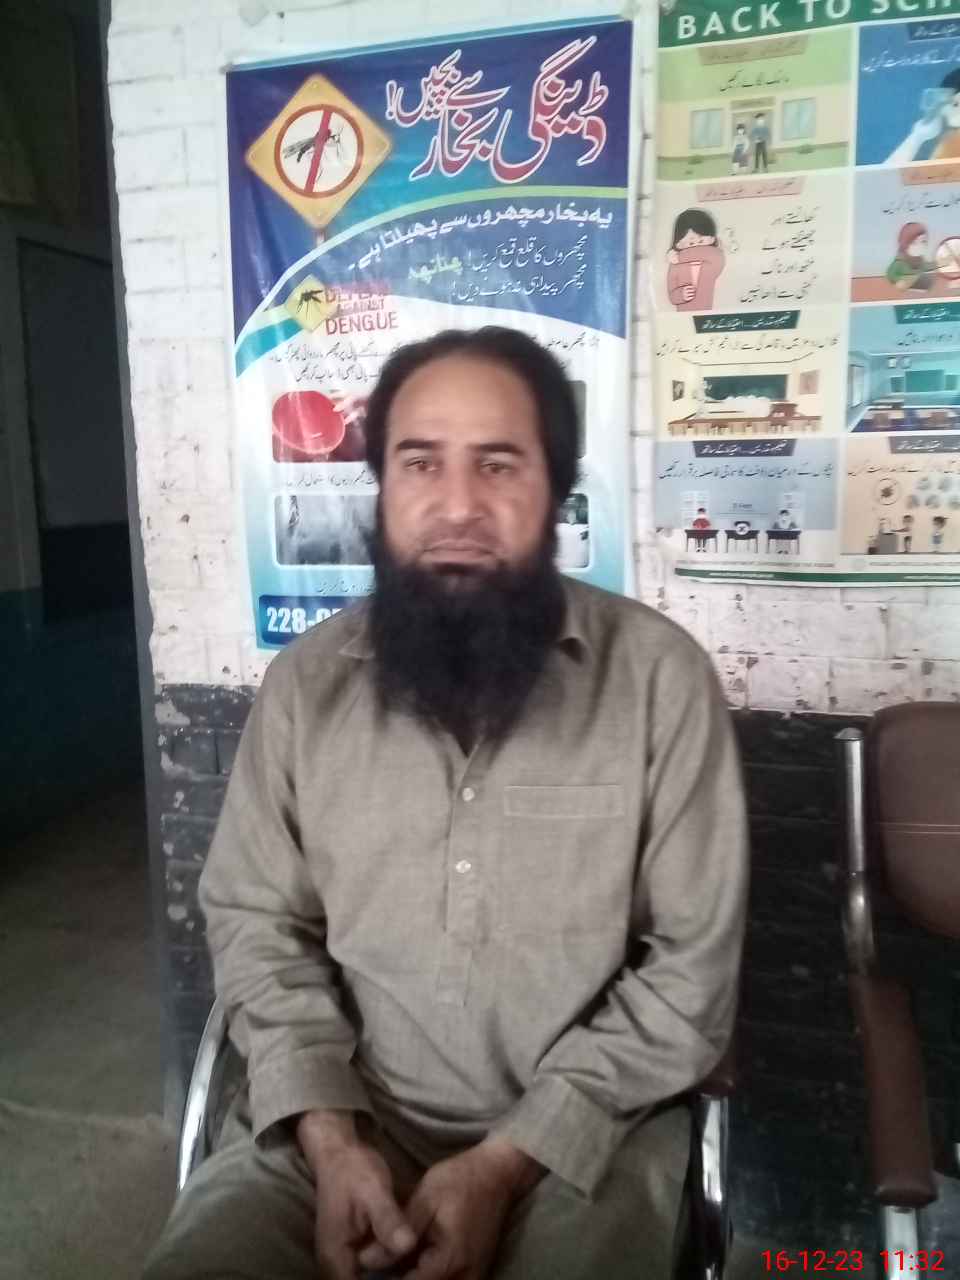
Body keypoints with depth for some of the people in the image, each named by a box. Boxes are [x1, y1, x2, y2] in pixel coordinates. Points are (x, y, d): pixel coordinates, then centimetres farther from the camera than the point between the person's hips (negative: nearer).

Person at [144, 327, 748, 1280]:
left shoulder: (660, 678, -11)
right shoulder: (305, 681, -2)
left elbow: (691, 964, -8)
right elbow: (255, 920, 2)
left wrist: (509, 1163, -14)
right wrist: (328, 1138, -11)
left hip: (581, 1127, -1)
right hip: (341, 1113, 2)